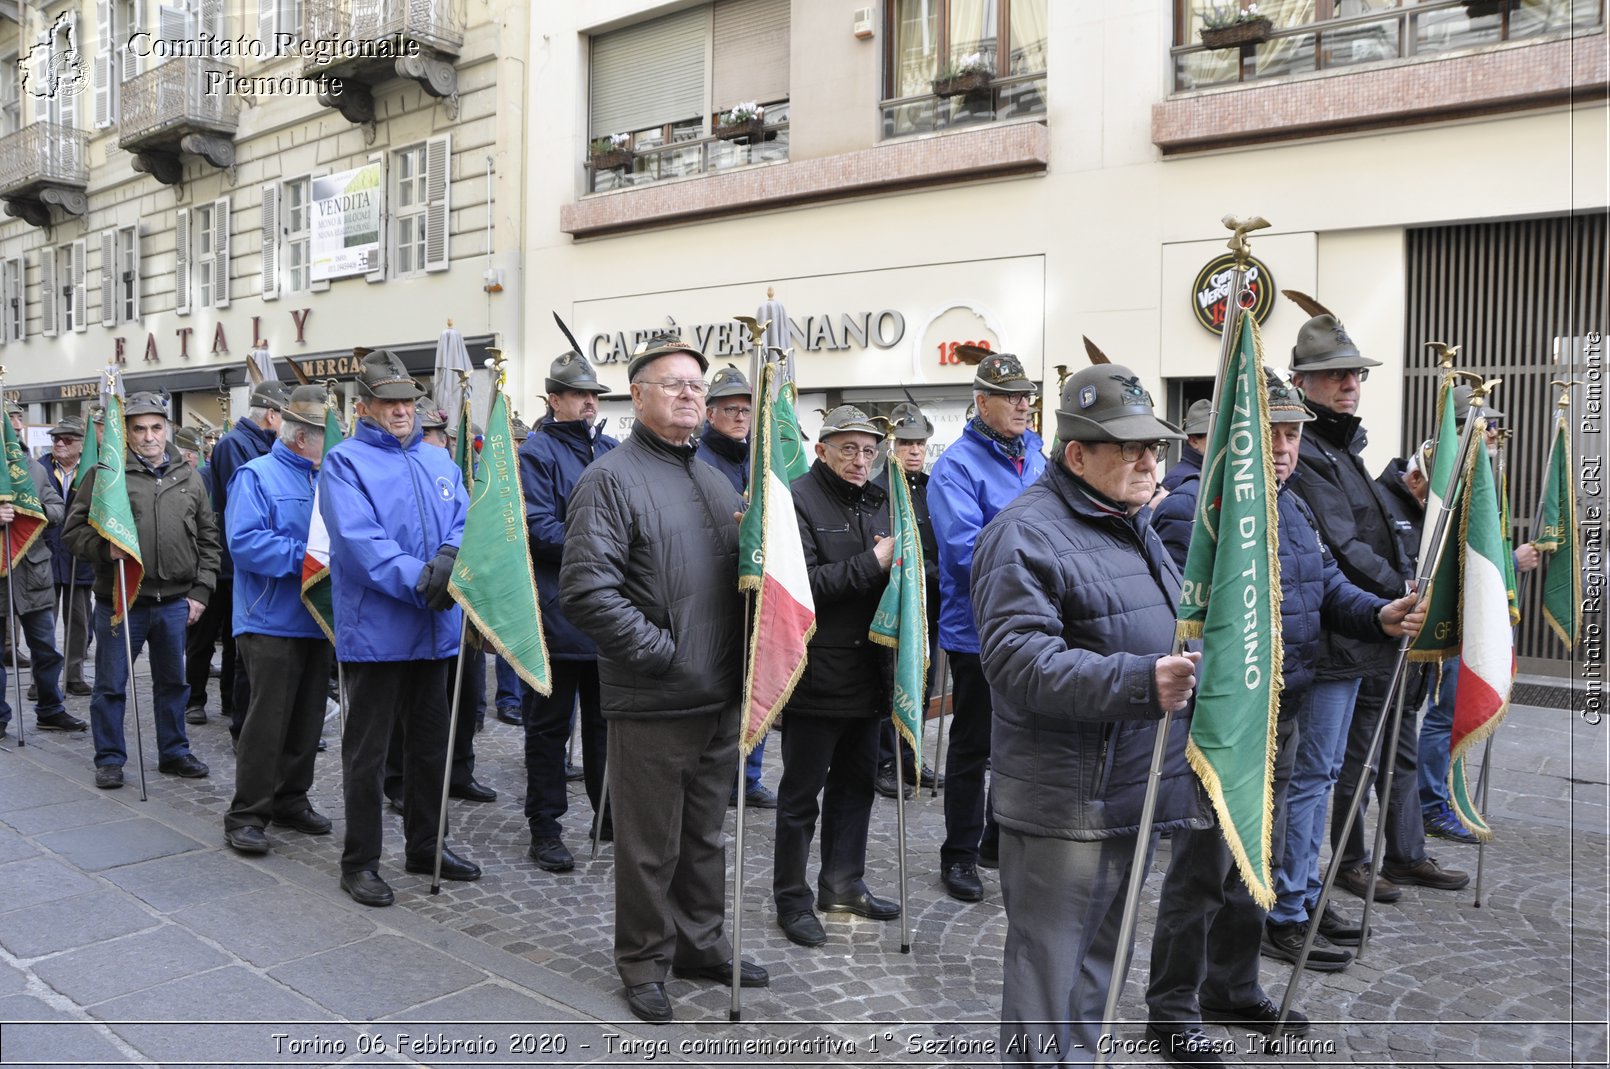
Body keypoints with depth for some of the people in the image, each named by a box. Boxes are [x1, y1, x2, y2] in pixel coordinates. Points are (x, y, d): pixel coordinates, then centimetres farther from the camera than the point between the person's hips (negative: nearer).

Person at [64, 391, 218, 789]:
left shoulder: (189, 478, 9)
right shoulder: (106, 473, -3)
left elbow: (208, 539, 11)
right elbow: (74, 531, -3)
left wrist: (200, 591, 4)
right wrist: (104, 548, -22)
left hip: (175, 602, 3)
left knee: (173, 682, 14)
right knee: (111, 685, 6)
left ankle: (174, 752, 26)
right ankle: (109, 759, 19)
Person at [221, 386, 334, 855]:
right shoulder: (257, 476, -8)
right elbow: (244, 540, -20)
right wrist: (305, 556, -23)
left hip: (318, 620, 7)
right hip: (273, 621, -7)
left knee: (307, 720, 13)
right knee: (267, 722, -3)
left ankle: (291, 800, 26)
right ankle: (246, 815, 8)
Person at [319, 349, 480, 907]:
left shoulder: (438, 461, 12)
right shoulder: (345, 463, -7)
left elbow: (464, 522, 3)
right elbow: (359, 541, -19)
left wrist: (450, 559, -19)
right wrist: (420, 581, -26)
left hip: (435, 630, 6)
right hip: (375, 630, -6)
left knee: (430, 744, 16)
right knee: (366, 751, 4)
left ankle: (424, 845, 31)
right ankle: (359, 861, 16)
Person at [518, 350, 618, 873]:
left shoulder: (611, 450, 13)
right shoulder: (536, 453, -7)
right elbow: (540, 530, -16)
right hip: (558, 610, -6)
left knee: (606, 717, 15)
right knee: (549, 723, 5)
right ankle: (544, 830, 15)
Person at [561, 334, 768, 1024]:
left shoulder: (714, 480, 15)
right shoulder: (612, 479, -11)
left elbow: (743, 571, 24)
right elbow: (586, 590, -20)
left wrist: (738, 667, 9)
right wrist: (663, 652, -19)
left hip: (720, 699, 7)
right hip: (653, 702, -7)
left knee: (705, 833, 20)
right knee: (650, 841, 7)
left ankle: (701, 943, 36)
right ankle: (643, 961, 25)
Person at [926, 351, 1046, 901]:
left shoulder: (1039, 459, 8)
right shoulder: (957, 465, -14)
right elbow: (965, 550, -25)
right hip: (980, 631, -7)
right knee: (972, 747, 5)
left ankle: (1002, 840, 36)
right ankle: (959, 855, 20)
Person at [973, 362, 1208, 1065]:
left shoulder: (1130, 526, 15)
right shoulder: (1027, 533, -17)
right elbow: (1017, 658, -29)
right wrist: (1139, 682, -35)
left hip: (1132, 793, 10)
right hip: (1063, 802, -9)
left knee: (1101, 956, 22)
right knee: (1049, 965, 1)